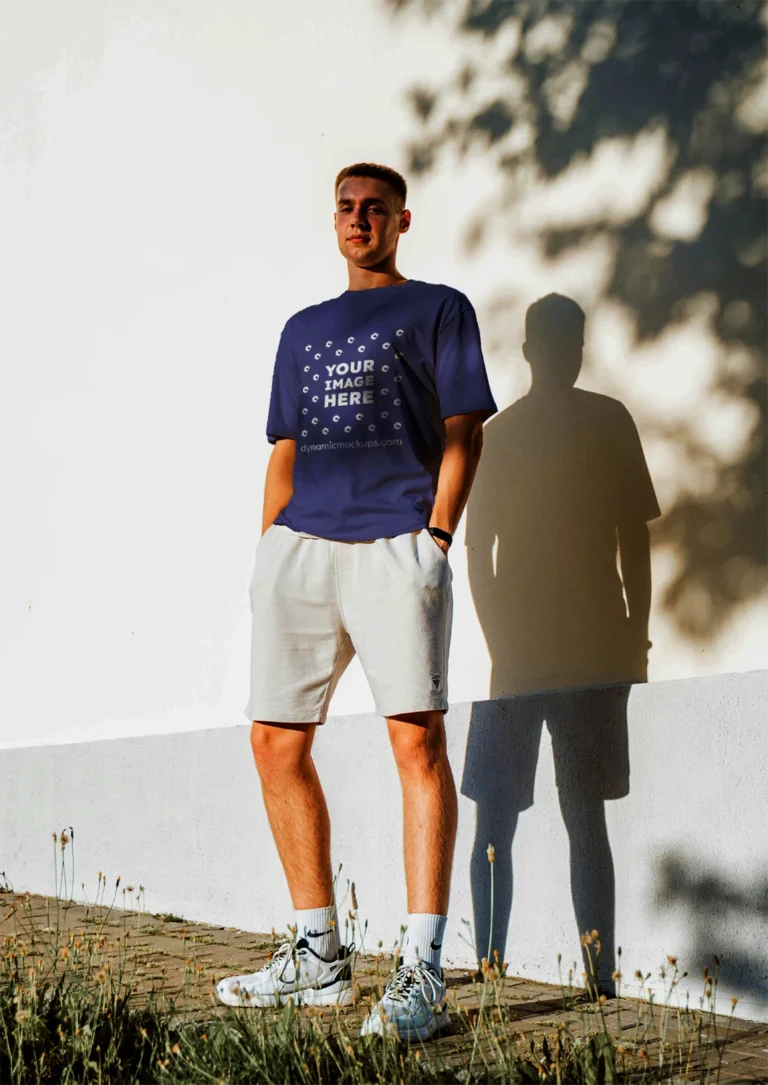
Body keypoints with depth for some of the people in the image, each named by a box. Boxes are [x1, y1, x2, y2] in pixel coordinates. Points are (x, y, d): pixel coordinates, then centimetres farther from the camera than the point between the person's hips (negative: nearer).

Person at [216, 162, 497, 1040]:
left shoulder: (437, 309, 12)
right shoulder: (304, 328, 26)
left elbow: (461, 434, 3)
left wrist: (434, 539, -9)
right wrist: (270, 552, 12)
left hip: (395, 541, -5)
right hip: (300, 542, 6)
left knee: (417, 737, -15)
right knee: (276, 742, 3)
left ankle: (421, 973, -14)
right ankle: (318, 957, 13)